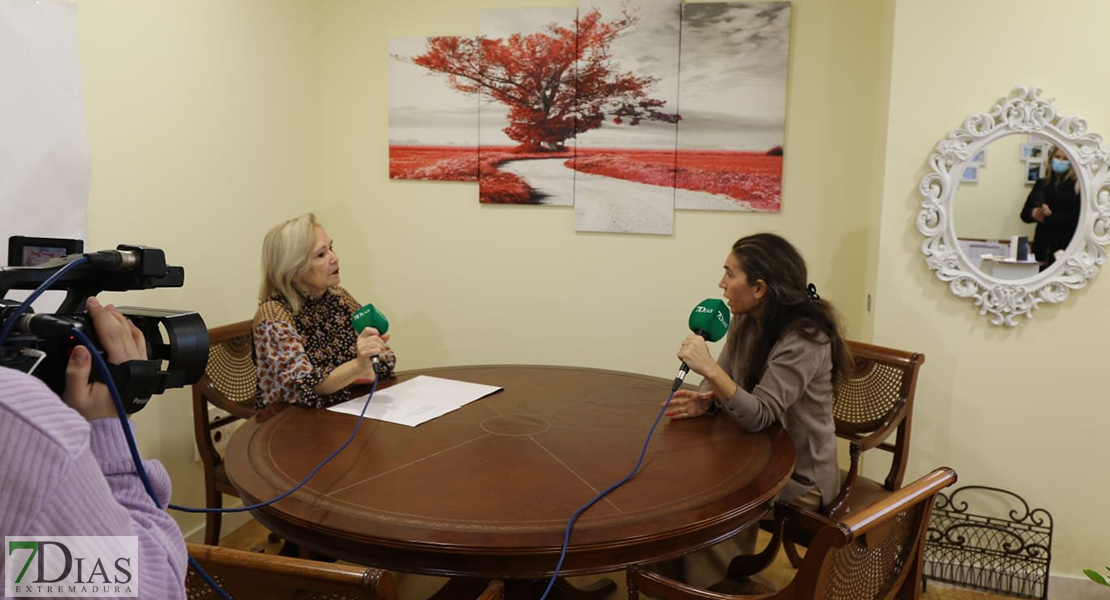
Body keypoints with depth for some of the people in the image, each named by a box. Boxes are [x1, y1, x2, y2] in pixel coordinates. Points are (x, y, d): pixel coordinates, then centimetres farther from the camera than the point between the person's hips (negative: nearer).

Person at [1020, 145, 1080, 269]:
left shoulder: (1077, 185, 3)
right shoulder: (1041, 184, 13)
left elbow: (1077, 216, -7)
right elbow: (1025, 213, 11)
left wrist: (1049, 217, -12)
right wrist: (1034, 214, -10)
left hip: (1066, 245, -3)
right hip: (1042, 245, 3)